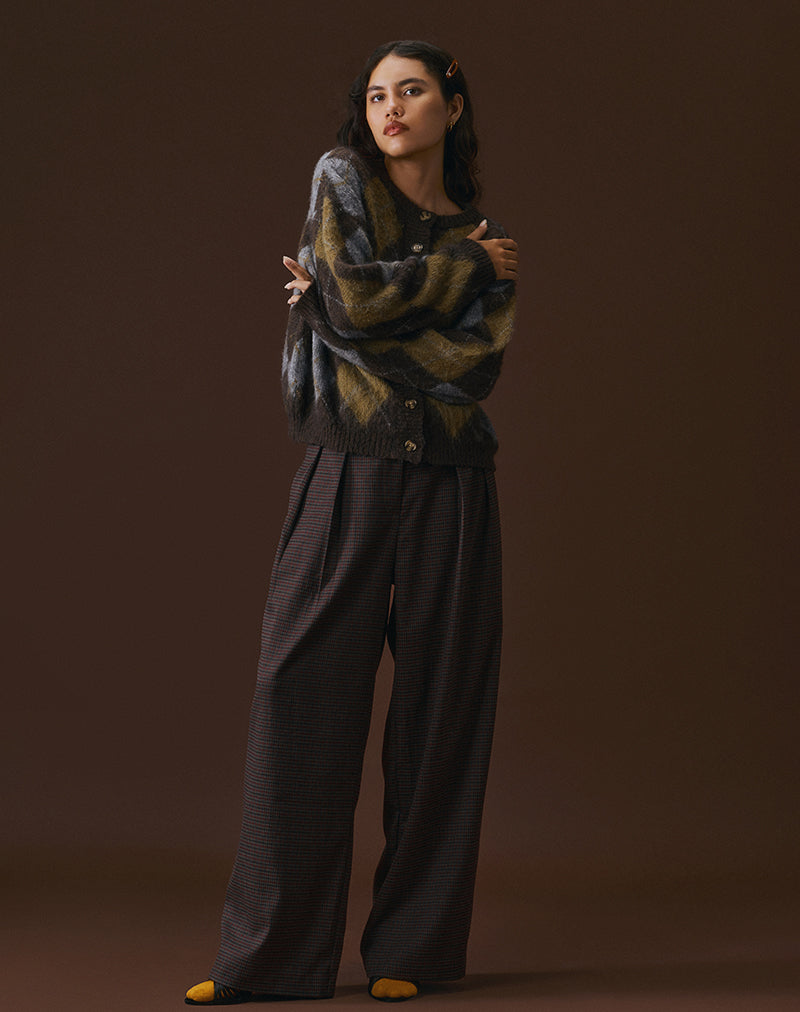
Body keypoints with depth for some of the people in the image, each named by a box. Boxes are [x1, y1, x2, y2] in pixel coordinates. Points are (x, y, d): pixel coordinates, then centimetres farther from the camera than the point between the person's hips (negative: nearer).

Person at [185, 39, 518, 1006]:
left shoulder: (488, 243, 11)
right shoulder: (342, 177, 7)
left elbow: (471, 365, -6)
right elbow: (354, 294, -9)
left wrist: (344, 310, -8)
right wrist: (460, 257, -2)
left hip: (448, 489, 2)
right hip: (348, 479, -2)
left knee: (438, 705, 1)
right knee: (302, 695, -6)